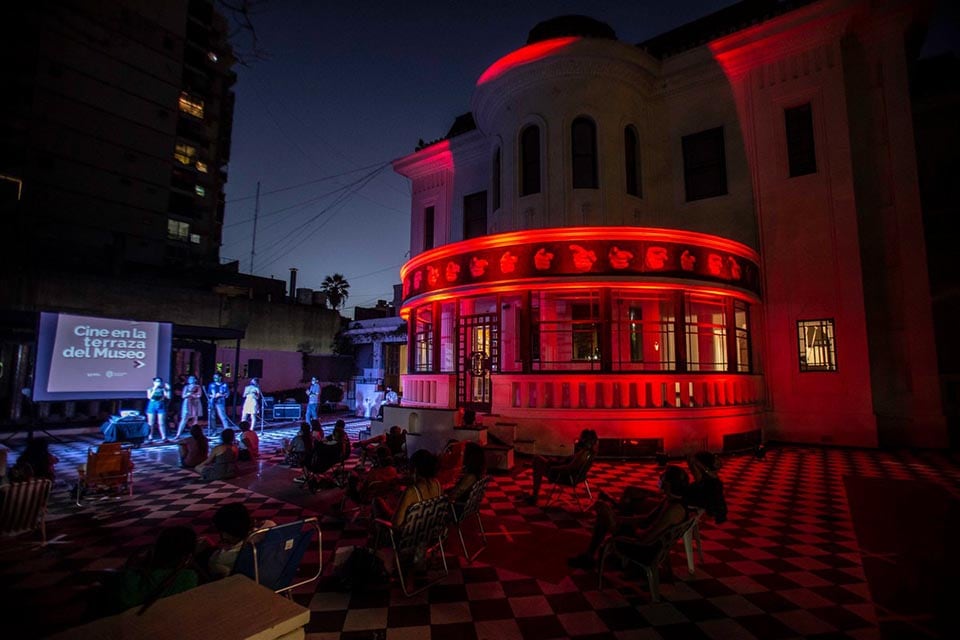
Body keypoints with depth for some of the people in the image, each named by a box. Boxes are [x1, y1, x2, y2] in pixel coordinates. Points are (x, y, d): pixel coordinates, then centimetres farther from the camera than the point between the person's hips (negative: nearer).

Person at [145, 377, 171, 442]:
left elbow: (168, 397, -4)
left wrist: (168, 389, -11)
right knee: (151, 424, 2)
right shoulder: (150, 389, 5)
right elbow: (149, 397, -12)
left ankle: (164, 437, 0)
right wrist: (154, 389, -16)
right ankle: (150, 438, 8)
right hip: (152, 406, 1)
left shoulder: (163, 389, 3)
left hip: (161, 406, 0)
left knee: (161, 423, -1)